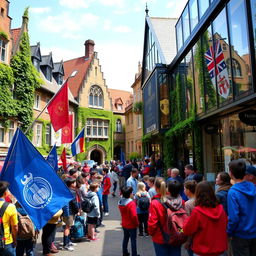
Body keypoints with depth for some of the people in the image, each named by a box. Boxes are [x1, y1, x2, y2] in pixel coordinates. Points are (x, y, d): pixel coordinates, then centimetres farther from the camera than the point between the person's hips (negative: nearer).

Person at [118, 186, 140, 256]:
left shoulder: (120, 202, -4)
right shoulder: (132, 203, -26)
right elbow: (134, 215, -27)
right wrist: (137, 223, -13)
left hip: (124, 224, 7)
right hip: (131, 225, -7)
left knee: (125, 238, 22)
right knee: (133, 240, 9)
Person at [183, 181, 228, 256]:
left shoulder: (197, 211, -22)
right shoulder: (220, 208, -9)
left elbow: (187, 231, -11)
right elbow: (225, 225, 10)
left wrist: (187, 221, 6)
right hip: (220, 250, 4)